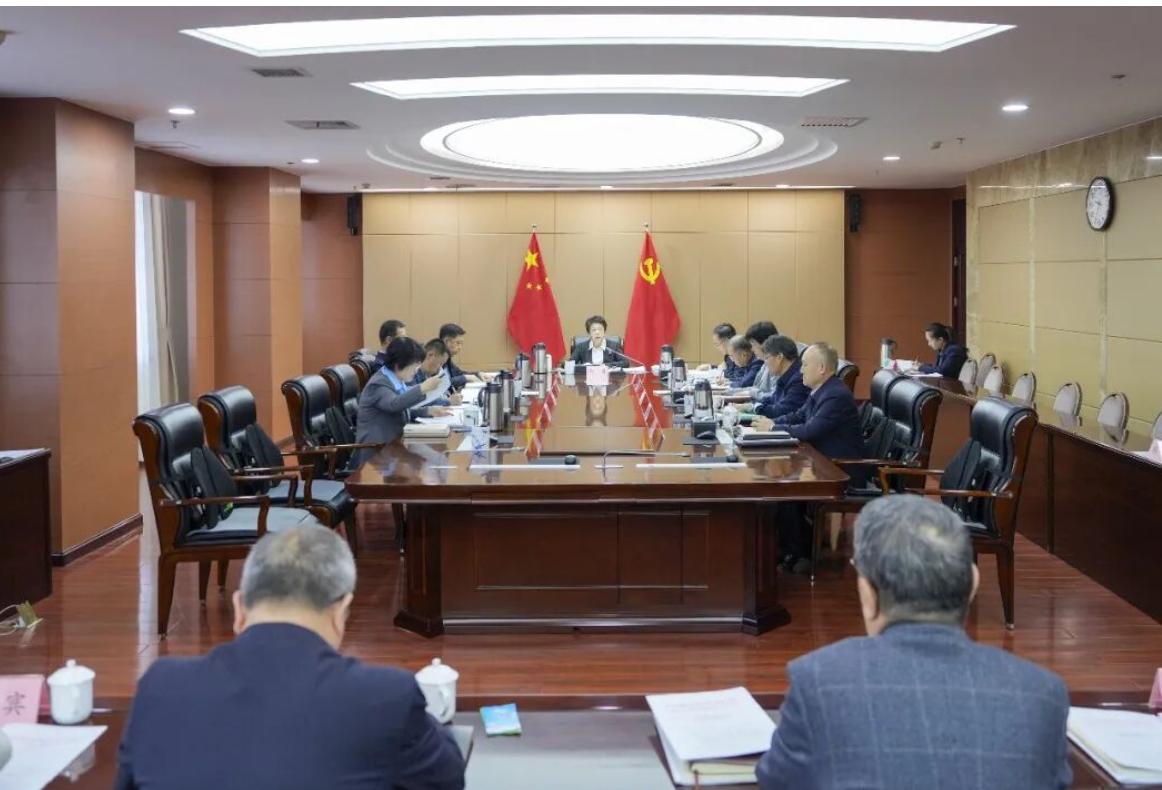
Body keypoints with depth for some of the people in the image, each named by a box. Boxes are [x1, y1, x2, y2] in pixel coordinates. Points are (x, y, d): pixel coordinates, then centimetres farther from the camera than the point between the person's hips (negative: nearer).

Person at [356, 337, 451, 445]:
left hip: (394, 441, 9)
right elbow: (394, 404, -34)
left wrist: (429, 411, 8)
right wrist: (423, 388, -35)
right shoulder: (378, 384, -14)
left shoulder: (397, 380, 13)